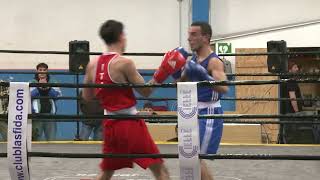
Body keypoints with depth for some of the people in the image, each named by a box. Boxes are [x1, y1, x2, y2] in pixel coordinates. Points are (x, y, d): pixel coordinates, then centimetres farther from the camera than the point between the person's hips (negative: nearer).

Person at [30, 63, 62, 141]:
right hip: (37, 114, -2)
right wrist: (38, 87, -12)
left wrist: (47, 87, -11)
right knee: (35, 140, -4)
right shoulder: (32, 82, 10)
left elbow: (58, 94, -1)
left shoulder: (53, 82, 15)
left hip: (50, 113, 2)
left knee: (51, 139, 1)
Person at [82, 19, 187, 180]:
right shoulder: (124, 63, -14)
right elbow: (146, 92, -7)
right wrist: (163, 72, -6)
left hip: (110, 125, 6)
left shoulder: (92, 65, 4)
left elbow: (86, 97, 14)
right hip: (130, 124, -6)